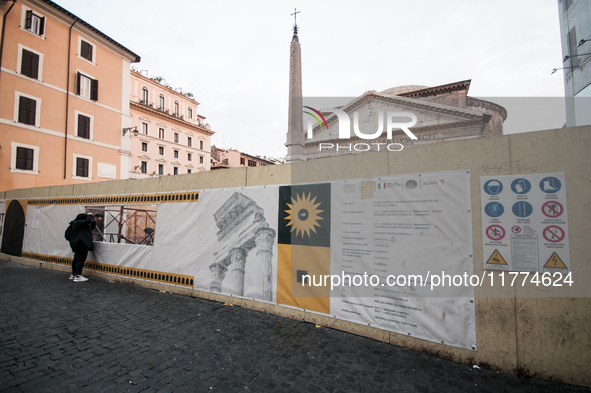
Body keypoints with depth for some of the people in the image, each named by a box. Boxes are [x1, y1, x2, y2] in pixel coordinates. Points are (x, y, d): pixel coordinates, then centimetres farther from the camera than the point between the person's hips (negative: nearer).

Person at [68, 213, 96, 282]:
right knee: (81, 260, -11)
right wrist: (89, 215, -6)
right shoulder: (78, 222, -8)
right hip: (81, 243, -11)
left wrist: (94, 221, 12)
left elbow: (92, 227, 27)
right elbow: (88, 221, -23)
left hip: (79, 243, 11)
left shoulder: (81, 224, 23)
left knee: (76, 260, 17)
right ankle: (77, 277, -11)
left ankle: (73, 275, 27)